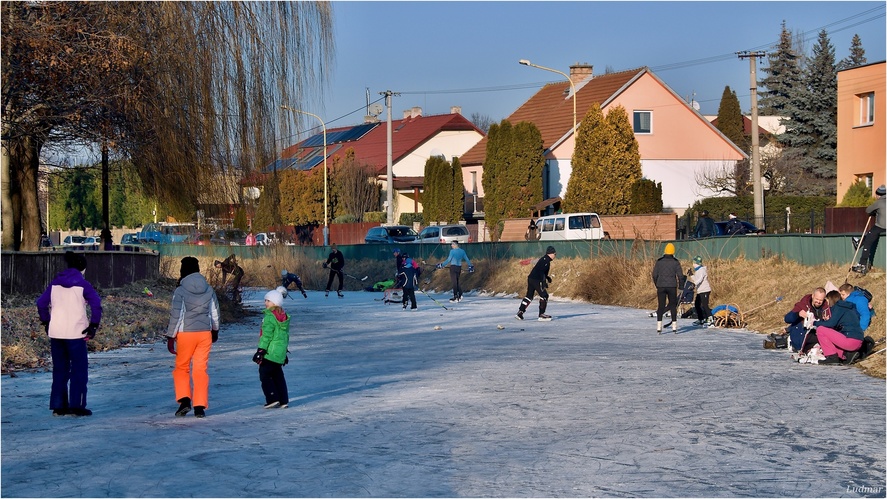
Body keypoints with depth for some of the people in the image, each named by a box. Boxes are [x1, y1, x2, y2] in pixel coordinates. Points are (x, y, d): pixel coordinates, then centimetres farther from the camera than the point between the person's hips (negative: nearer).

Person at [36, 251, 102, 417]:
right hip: (75, 333, -5)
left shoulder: (55, 283, 8)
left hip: (55, 333, 5)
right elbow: (96, 305, -15)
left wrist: (46, 322, 15)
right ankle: (76, 406, 3)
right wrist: (93, 325, -8)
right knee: (79, 369, 5)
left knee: (59, 370, 13)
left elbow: (41, 303, 8)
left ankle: (58, 406, 14)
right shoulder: (82, 284, -5)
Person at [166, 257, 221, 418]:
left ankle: (184, 399, -5)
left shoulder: (180, 291, -9)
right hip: (205, 333, 3)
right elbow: (215, 313, 14)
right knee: (201, 369, 6)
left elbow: (176, 315, -13)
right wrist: (215, 331, 29)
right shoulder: (209, 290, 5)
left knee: (181, 368, 11)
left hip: (185, 334, -3)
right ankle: (200, 406, 3)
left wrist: (170, 337, -8)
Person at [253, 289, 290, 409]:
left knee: (265, 375, 1)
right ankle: (284, 401, 12)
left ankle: (273, 399, -6)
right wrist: (285, 351, 26)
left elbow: (266, 336, -18)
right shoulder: (284, 317, 12)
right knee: (278, 376, 14)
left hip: (270, 353, -9)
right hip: (281, 352, 9)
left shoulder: (270, 317, -15)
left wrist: (261, 351, -15)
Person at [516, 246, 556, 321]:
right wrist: (544, 282, -24)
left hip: (531, 278, 10)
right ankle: (541, 315, 0)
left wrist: (547, 277, 20)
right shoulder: (546, 260, -12)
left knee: (529, 295, 13)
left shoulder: (544, 259, 19)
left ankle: (520, 312, 11)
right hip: (536, 280, -10)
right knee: (544, 295, -3)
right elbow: (541, 271, -23)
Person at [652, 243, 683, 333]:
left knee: (661, 306, 4)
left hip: (661, 286, 1)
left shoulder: (659, 261, 0)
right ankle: (674, 326, 7)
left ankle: (659, 327, -3)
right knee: (673, 305, 9)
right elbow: (680, 275, -4)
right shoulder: (675, 262, -2)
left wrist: (657, 285, 14)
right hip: (672, 287, -1)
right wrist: (680, 284, 14)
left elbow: (654, 275, -1)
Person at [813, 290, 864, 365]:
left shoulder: (838, 307, -3)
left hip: (851, 341, -9)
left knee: (820, 330, -5)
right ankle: (846, 355, 5)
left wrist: (815, 323, 1)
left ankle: (832, 357, -7)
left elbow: (831, 324, -13)